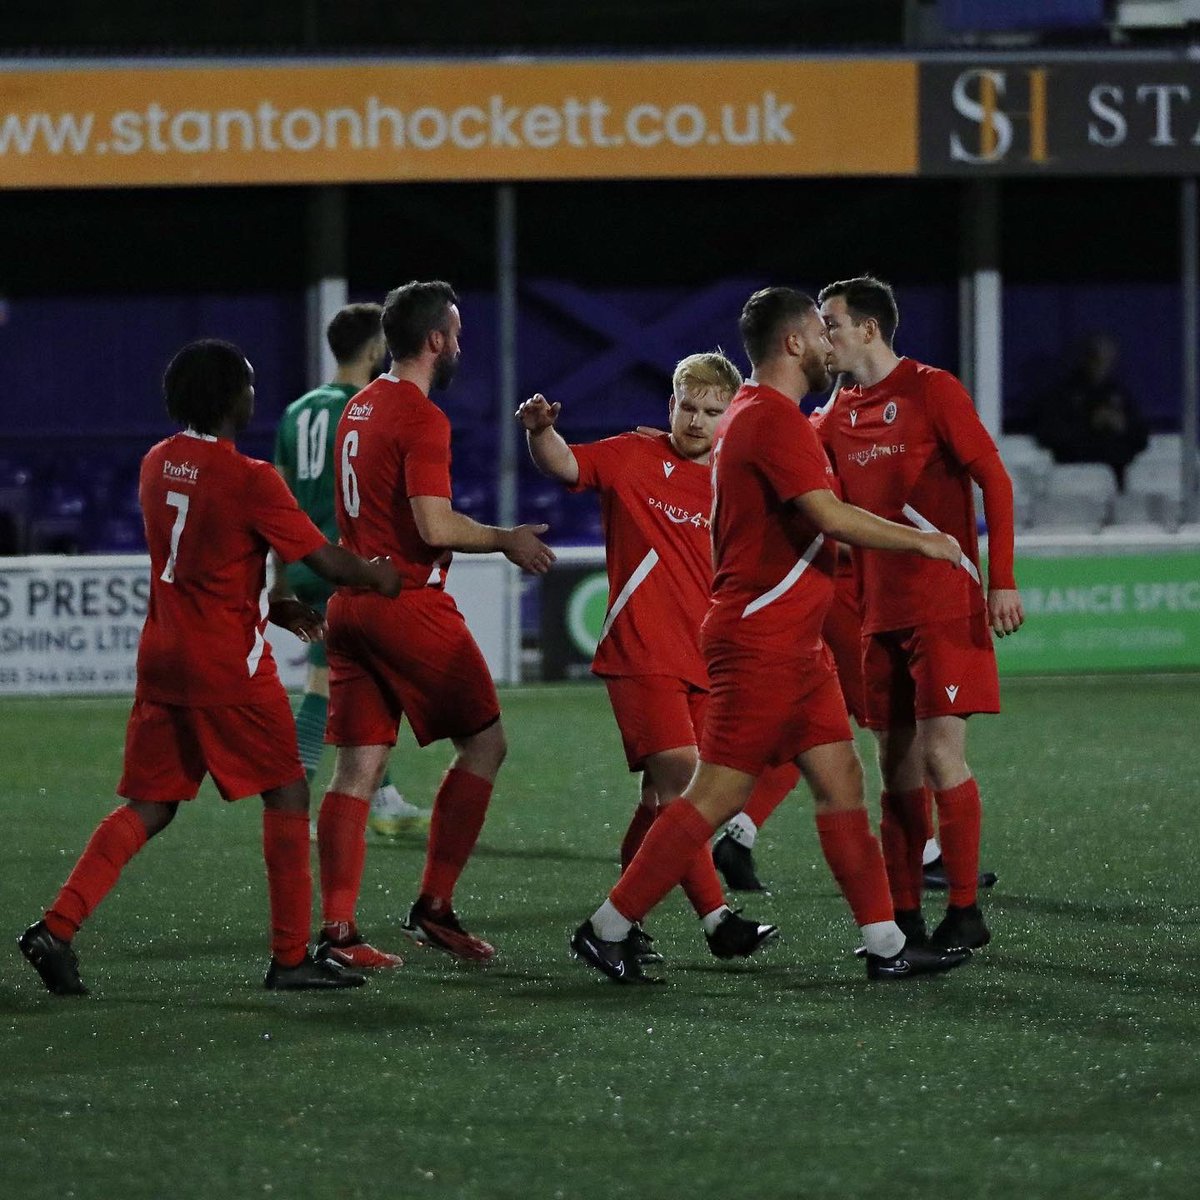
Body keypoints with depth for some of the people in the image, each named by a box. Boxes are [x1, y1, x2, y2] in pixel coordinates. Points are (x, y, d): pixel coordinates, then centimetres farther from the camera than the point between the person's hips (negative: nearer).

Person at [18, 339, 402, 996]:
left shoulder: (157, 465, 8)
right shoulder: (249, 479, -15)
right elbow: (325, 560, -13)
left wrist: (270, 606, 21)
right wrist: (381, 578, 7)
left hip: (163, 658, 7)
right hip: (229, 668, -7)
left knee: (149, 806, 11)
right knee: (287, 794, 6)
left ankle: (56, 927, -3)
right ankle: (291, 958, 6)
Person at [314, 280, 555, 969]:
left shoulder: (361, 408, 14)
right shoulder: (423, 419, -13)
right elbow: (435, 526, -21)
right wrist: (506, 540, -7)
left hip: (352, 599, 8)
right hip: (408, 601, -8)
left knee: (358, 768, 5)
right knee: (485, 743, 3)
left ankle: (337, 931, -1)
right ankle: (435, 907, 2)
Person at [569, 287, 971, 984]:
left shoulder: (756, 414, 17)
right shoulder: (773, 418, -16)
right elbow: (831, 516, -24)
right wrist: (920, 540, -14)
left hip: (794, 644, 11)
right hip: (762, 642, -11)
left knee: (843, 782, 7)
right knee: (717, 796, -7)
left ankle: (886, 946, 7)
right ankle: (608, 930, -1)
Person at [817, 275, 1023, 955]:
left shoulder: (931, 390, -6)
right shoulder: (840, 415, 13)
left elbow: (994, 479, -9)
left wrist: (1002, 580, -15)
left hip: (945, 611, -6)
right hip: (881, 615, 6)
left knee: (941, 755, -10)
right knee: (898, 766, 5)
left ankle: (965, 914, -3)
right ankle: (904, 917, 9)